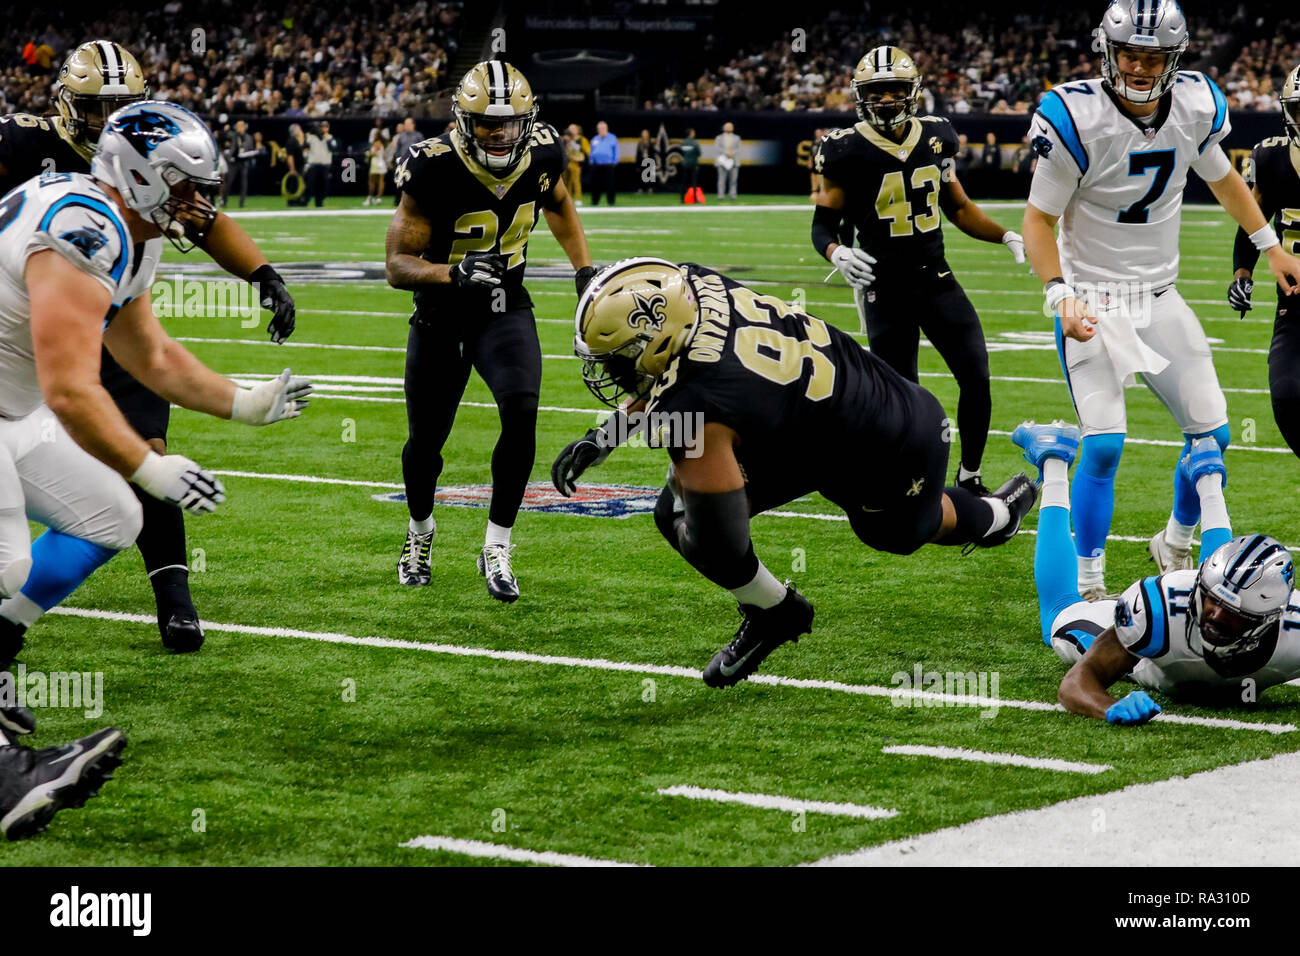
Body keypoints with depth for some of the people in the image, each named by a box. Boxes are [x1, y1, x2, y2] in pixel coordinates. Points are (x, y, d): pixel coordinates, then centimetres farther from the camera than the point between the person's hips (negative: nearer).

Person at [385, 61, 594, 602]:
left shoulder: (542, 154, -12)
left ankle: (496, 548, -8)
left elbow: (558, 204, 14)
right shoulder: (433, 171, -25)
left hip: (506, 308, 2)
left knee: (521, 414, -22)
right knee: (426, 439, 10)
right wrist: (454, 273, -39)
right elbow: (397, 264, -21)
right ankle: (420, 529, 43)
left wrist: (585, 271, 6)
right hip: (441, 314, -2)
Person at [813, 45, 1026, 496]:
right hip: (885, 288, -4)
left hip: (937, 278, 4)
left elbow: (958, 207, 17)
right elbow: (824, 222, -4)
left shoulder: (935, 138, 5)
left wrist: (1006, 236, 5)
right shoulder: (848, 151, -9)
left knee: (976, 379, -1)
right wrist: (836, 253, -25)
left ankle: (969, 478, 17)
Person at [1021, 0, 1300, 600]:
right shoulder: (1076, 118, -19)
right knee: (1103, 447, -17)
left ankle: (1175, 546, 32)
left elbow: (1221, 177, 17)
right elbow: (1039, 219, -11)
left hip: (1160, 298, 5)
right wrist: (1059, 295, -24)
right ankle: (1088, 589, -3)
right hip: (1092, 301, -5)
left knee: (1212, 435, 5)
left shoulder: (1196, 106, -5)